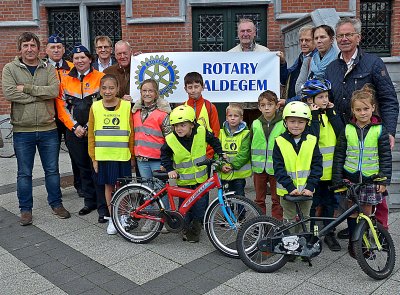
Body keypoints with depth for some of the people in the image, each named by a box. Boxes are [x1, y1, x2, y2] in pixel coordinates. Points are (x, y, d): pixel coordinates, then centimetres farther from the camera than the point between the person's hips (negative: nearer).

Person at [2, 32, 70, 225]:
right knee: (24, 173, 9)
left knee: (52, 170, 11)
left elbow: (54, 91, -12)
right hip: (22, 131, -1)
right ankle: (25, 209, 23)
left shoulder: (48, 69, 5)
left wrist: (26, 88, -15)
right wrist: (41, 95, -13)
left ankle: (56, 204, 27)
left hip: (48, 129, 1)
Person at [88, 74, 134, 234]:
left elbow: (131, 133, 0)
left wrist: (132, 155, 0)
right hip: (103, 156, 2)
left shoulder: (126, 106, -4)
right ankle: (112, 218, 25)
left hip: (122, 155, -2)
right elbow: (91, 134, 5)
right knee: (109, 186, 11)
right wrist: (93, 158, 4)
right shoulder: (95, 107, 1)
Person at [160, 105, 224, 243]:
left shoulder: (201, 132, -13)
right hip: (183, 181, -1)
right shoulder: (171, 139, -15)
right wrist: (170, 169, -8)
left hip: (200, 178, 1)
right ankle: (186, 228, 29)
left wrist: (220, 154, 4)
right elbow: (164, 155, 2)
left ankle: (196, 229, 23)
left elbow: (214, 141, 7)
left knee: (200, 206, 3)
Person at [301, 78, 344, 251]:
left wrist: (331, 113, -8)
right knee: (314, 204, 6)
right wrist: (315, 116, -21)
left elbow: (341, 133, -6)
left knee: (329, 203, 15)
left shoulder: (330, 113, 8)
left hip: (331, 170, 5)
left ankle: (329, 234, 29)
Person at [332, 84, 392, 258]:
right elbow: (339, 156, 2)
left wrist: (384, 179, -5)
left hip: (370, 178, 0)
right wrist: (337, 179, -2)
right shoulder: (347, 130, -1)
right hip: (350, 177, 1)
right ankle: (353, 243, 20)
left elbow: (386, 156, 0)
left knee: (366, 212, 9)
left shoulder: (379, 130, -3)